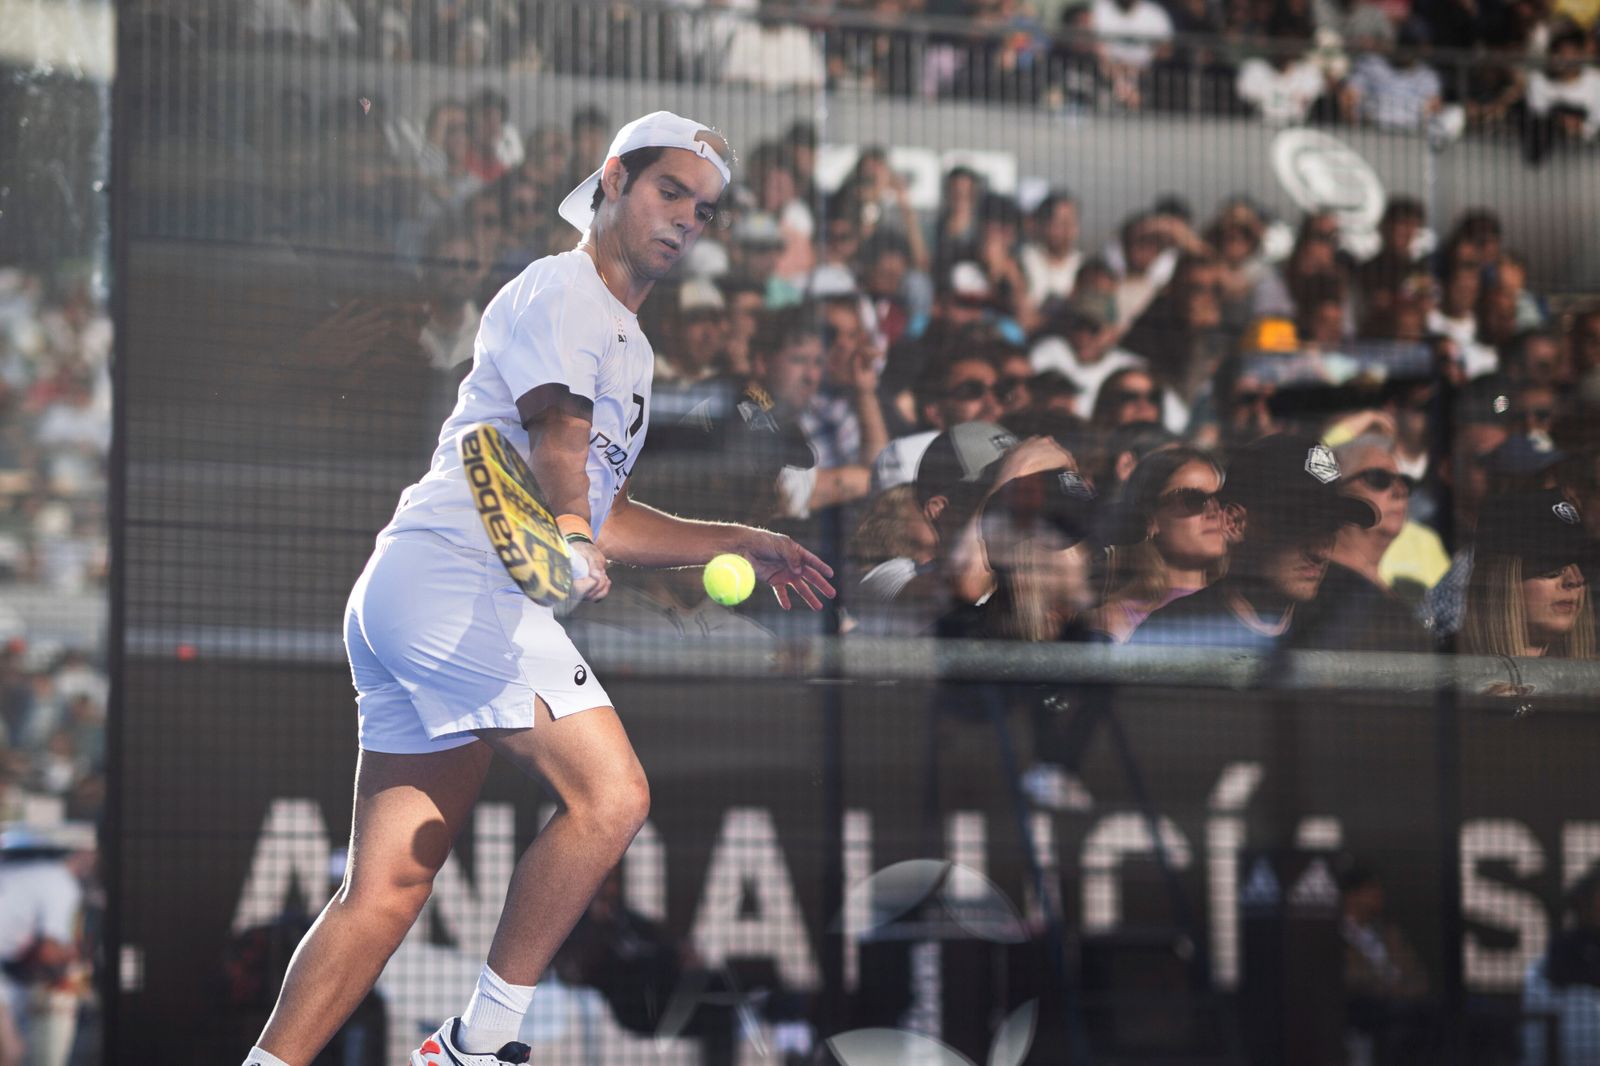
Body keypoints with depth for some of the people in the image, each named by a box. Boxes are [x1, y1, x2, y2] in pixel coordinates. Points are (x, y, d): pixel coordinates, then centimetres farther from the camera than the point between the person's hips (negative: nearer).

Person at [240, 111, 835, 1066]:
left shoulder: (630, 347, 28)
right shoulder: (559, 291, -2)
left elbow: (605, 518, 34)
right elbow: (557, 432, -21)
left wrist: (740, 544, 30)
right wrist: (572, 534, -38)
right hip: (453, 569, -10)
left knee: (386, 892, 3)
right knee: (610, 795, -18)